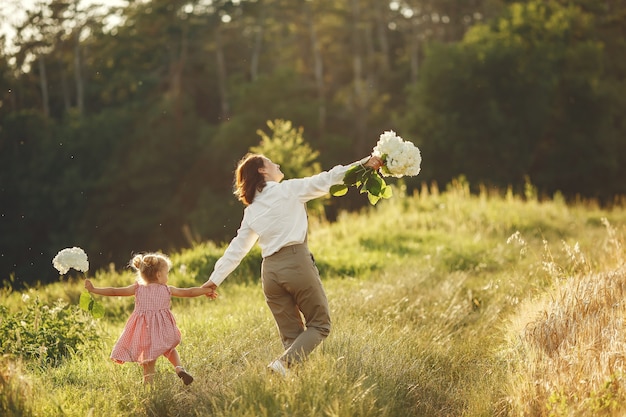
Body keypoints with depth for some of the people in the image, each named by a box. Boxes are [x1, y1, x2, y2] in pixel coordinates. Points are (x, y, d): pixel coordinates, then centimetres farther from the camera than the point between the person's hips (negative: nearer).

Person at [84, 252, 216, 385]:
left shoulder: (137, 289, 5)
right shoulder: (167, 290, 5)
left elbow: (114, 291, 6)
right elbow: (189, 292, 12)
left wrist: (93, 289, 13)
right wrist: (206, 290, 25)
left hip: (143, 330, 0)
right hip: (162, 330, 0)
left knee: (148, 359, 7)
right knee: (170, 349, 21)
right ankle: (179, 368, -2)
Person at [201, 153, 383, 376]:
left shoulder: (251, 211, 17)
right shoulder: (289, 189, 3)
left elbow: (237, 248, 18)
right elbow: (326, 180, 1)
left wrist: (216, 278, 25)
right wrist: (364, 164, 4)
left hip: (270, 271, 5)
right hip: (296, 261, -5)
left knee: (291, 335, 10)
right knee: (320, 324, 4)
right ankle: (283, 363, -17)